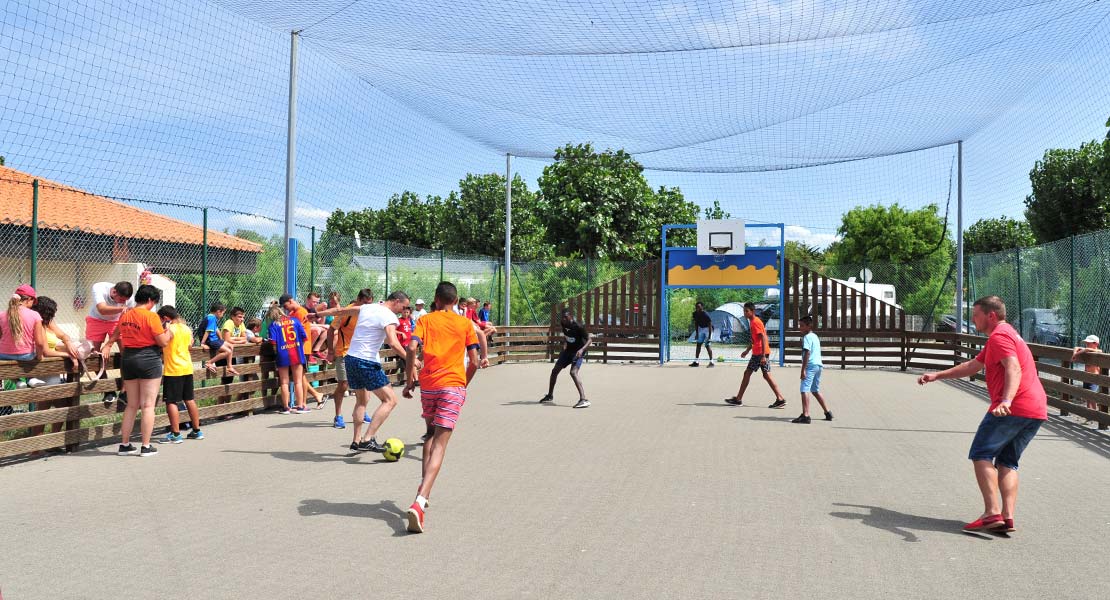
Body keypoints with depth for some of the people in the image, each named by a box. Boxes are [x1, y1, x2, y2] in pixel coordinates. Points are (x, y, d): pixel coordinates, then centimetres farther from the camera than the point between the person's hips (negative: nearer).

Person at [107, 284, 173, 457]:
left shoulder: (125, 316, 7)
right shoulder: (151, 316, -13)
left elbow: (115, 336, 16)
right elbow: (163, 342, -14)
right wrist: (169, 333, 6)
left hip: (128, 359, 7)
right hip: (149, 360, -6)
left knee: (131, 405, 14)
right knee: (148, 405, -1)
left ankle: (125, 445, 17)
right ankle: (146, 447, 0)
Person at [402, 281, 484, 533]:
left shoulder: (425, 319, 9)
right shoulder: (465, 324, 9)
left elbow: (412, 348, -8)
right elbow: (474, 362, 6)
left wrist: (410, 380, 0)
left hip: (428, 385, 2)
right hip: (454, 385, -2)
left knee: (431, 435, 25)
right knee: (440, 445, -8)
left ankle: (424, 490, 21)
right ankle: (420, 501, -25)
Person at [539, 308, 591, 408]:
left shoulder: (578, 326, -26)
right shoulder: (563, 323, -6)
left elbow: (589, 339, -25)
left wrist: (582, 349, -39)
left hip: (578, 352, -8)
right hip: (568, 350, 8)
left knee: (573, 372, -29)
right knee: (555, 370, 15)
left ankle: (583, 399, -33)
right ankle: (550, 396, 36)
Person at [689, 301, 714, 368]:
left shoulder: (705, 314, -27)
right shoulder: (695, 314, -7)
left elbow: (710, 325, -23)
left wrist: (709, 336, -25)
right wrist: (697, 333, 9)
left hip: (707, 329, -7)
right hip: (701, 329, 7)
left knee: (708, 345, -14)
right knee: (698, 344, 8)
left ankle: (711, 362, -10)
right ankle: (696, 361, 13)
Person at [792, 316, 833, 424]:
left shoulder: (807, 337, -9)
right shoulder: (815, 336, 19)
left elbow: (807, 353, -17)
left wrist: (803, 369, -20)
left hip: (811, 365, -10)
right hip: (818, 364, 10)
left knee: (804, 390, -16)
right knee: (815, 390, 23)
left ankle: (805, 415, -27)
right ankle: (827, 413, 31)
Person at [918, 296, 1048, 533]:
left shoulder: (999, 336, -6)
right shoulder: (1005, 334, 27)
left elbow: (1014, 370, -24)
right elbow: (973, 366, 34)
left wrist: (1006, 401, -39)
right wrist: (937, 376, 35)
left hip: (1012, 409, -10)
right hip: (1037, 410, 10)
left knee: (981, 454, -4)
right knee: (1007, 462, 12)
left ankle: (992, 513, -13)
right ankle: (1008, 516, 3)